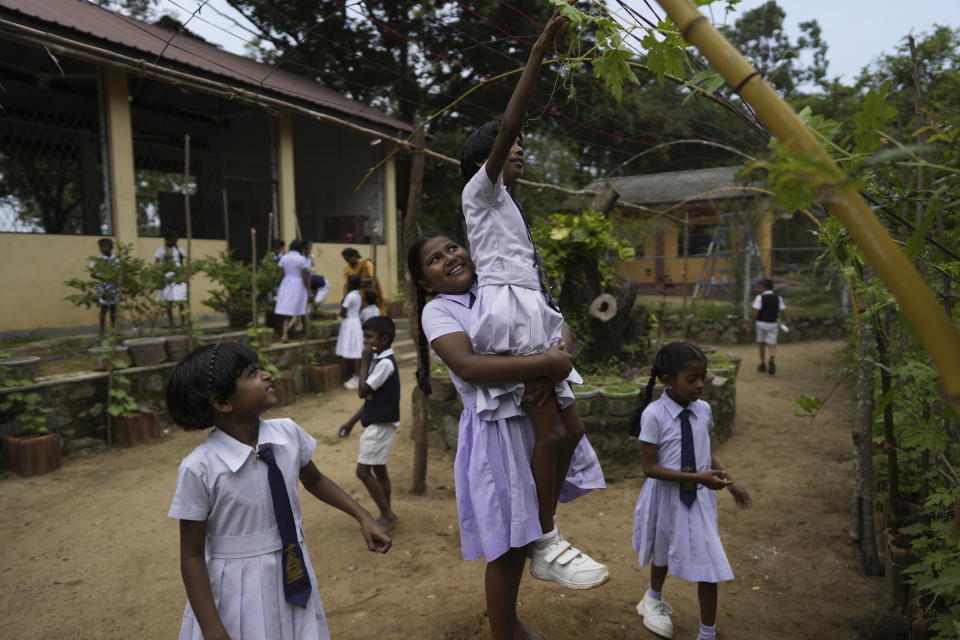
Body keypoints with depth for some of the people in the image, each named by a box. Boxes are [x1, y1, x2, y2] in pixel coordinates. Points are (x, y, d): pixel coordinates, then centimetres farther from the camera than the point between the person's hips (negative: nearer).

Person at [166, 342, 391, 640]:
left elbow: (315, 481, 10)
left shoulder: (288, 433, -10)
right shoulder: (200, 468, -21)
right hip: (239, 592, -4)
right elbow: (192, 558, -13)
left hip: (293, 576, 4)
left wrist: (363, 516, 3)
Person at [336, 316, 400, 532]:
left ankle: (388, 515, 3)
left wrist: (364, 361, -16)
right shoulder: (378, 360, 10)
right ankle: (386, 516, 24)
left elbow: (362, 391, -22)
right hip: (377, 423, 10)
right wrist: (352, 421, 16)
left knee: (363, 471, -6)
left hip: (381, 424, -10)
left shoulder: (385, 363, -20)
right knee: (378, 469, 14)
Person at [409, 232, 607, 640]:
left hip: (538, 419, 6)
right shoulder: (438, 310, -8)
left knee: (522, 531, 22)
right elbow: (468, 366, -26)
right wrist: (546, 363, -27)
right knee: (507, 543, 6)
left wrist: (553, 368, -18)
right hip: (496, 430, -6)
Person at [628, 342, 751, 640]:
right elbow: (650, 467, -23)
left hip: (699, 496, 3)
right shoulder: (654, 414, -23)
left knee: (708, 561, 2)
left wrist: (731, 483, 0)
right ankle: (654, 597, 55)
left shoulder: (703, 410, -8)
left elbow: (706, 452, 8)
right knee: (663, 553, 23)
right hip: (668, 496, -2)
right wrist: (698, 476, -29)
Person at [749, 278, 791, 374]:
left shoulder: (759, 297, -10)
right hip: (773, 323, 2)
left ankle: (763, 364, 22)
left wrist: (752, 321, -2)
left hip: (761, 323, -2)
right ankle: (772, 359, -24)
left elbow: (756, 311, -15)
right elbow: (783, 311, 1)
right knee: (772, 344, 5)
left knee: (761, 343, 14)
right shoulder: (778, 298, 2)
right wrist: (786, 322, 12)